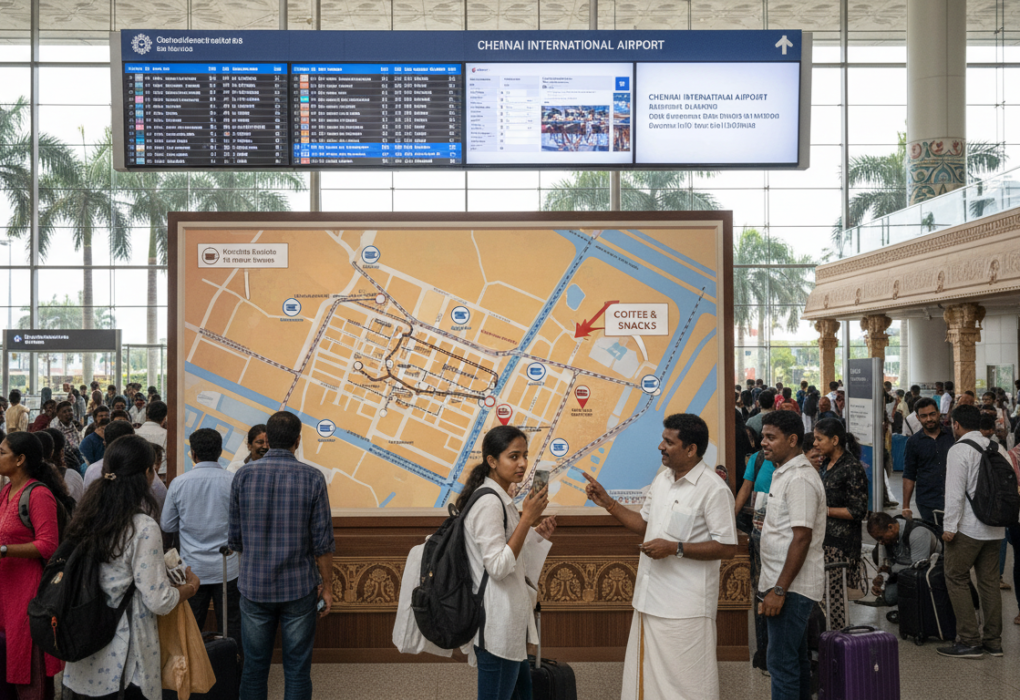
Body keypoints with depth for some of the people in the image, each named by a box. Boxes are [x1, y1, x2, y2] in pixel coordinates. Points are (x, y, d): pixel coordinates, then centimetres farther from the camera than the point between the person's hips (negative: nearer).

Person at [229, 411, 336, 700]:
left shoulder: (243, 476, -5)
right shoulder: (312, 478, -10)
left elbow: (235, 539, 2)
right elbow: (322, 541, -8)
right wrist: (327, 585, 4)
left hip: (254, 587, 2)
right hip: (299, 589, -1)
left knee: (254, 667, 13)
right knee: (297, 669, 8)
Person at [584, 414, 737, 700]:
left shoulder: (714, 489, -15)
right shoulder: (661, 480, 11)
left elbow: (727, 547, -16)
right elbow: (644, 524, 20)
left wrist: (675, 548, -21)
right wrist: (607, 502, 10)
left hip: (685, 607, -8)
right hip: (651, 598, 8)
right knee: (646, 675, 15)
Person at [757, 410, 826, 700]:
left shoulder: (799, 479, -18)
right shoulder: (784, 473, 15)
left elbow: (802, 538, -23)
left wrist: (779, 590, -22)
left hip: (792, 586, -10)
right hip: (787, 584, 10)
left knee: (782, 662, -7)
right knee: (796, 658, 17)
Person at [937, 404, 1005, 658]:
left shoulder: (959, 450, -12)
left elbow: (955, 492, -17)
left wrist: (950, 527, -13)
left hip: (968, 527, -7)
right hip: (995, 527, 7)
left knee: (957, 580, 0)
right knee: (989, 581, 12)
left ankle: (969, 641, -2)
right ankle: (993, 641, 17)